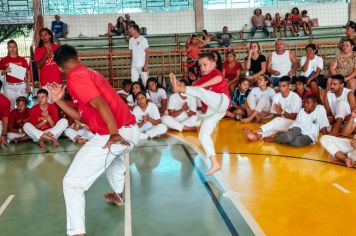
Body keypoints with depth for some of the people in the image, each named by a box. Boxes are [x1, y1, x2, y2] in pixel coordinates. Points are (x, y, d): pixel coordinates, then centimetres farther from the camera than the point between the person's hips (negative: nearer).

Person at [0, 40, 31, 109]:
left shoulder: (22, 60, 5)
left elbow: (28, 73, 5)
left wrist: (28, 86, -3)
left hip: (21, 86, 0)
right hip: (9, 86, 0)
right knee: (10, 107, 5)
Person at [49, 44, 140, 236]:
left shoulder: (75, 77, -8)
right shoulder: (90, 73, 21)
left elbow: (101, 105, -23)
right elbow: (82, 116, 20)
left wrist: (114, 134, -27)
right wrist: (58, 100, 17)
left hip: (114, 135, -10)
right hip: (130, 129, 10)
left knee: (72, 183, -3)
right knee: (112, 156, 43)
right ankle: (117, 196, 58)